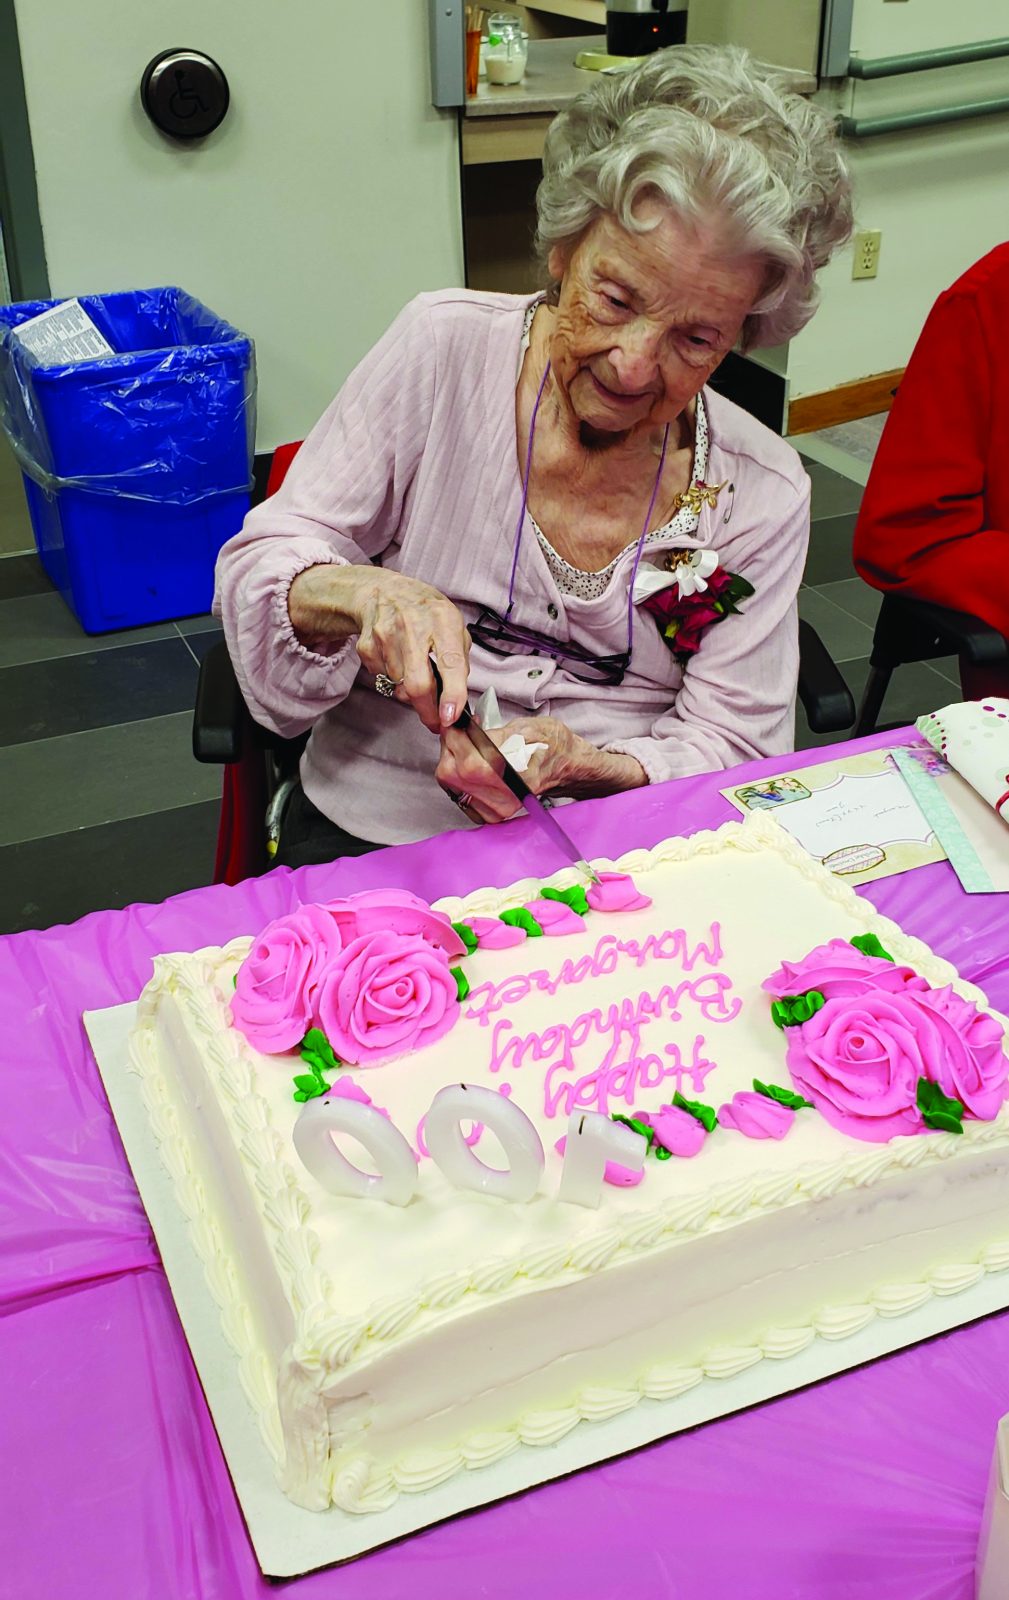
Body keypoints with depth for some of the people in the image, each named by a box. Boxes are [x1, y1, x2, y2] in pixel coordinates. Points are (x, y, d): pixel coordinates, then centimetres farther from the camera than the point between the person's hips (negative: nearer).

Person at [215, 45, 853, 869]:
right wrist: (362, 595, -27)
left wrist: (588, 768, -23)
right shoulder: (440, 347, -6)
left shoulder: (764, 492, -3)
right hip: (375, 832, -1)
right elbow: (261, 562, -3)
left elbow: (731, 745, -2)